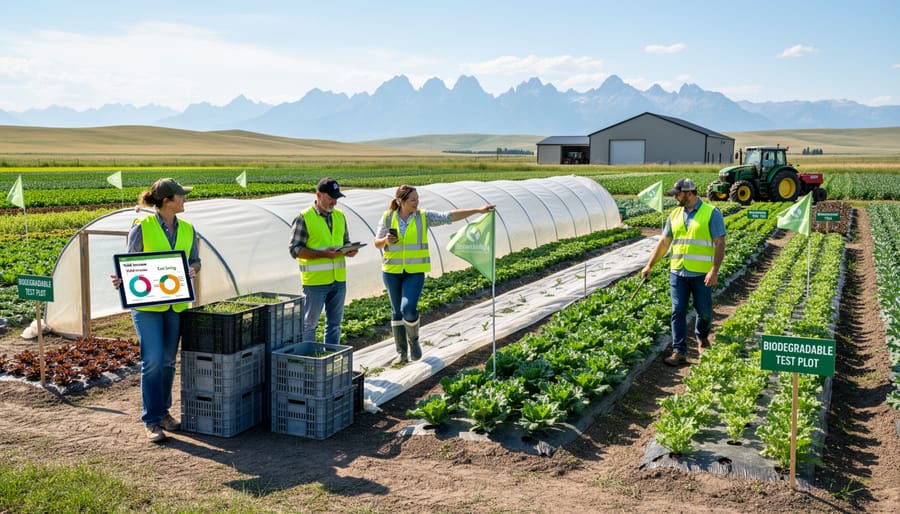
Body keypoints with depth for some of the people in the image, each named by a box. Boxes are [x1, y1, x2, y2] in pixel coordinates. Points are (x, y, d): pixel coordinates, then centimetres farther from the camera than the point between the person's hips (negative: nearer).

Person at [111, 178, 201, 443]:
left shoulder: (187, 229, 7)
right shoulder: (142, 228, -7)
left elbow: (195, 261, 14)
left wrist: (192, 270, -9)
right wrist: (121, 281, -23)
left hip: (176, 303, 5)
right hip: (146, 303, -5)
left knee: (168, 361, 12)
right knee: (153, 361, -8)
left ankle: (163, 411, 27)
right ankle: (152, 421, 3)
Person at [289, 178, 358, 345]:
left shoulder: (339, 216, 10)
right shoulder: (304, 218, -8)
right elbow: (295, 249, -10)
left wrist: (349, 250, -4)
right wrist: (323, 254, -21)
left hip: (338, 279, 6)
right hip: (315, 281, -6)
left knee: (335, 323, 13)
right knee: (309, 323, 3)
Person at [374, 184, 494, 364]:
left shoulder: (423, 217, -2)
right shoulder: (387, 218, -1)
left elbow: (449, 216, -7)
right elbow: (377, 243, 7)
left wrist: (478, 210, -13)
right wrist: (386, 240, -16)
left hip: (415, 272, -1)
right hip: (392, 271, 2)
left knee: (408, 309, -16)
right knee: (397, 311, 9)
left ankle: (413, 339, 15)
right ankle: (401, 352, 22)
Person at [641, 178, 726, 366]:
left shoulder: (711, 213, -6)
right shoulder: (675, 214, 9)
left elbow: (720, 243, -9)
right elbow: (664, 242, 14)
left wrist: (714, 271, -18)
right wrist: (649, 265, 11)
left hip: (701, 274, -4)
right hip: (677, 272, 4)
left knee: (704, 312, 8)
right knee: (678, 312, 0)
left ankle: (702, 337, 37)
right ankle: (679, 352, 3)